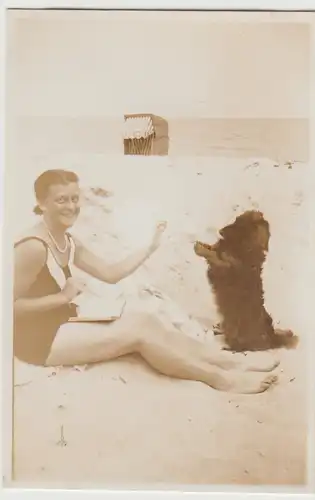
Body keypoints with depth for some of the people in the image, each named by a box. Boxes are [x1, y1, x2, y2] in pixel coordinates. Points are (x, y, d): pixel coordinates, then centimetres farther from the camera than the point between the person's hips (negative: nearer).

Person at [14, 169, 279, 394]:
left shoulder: (69, 242, 8)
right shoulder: (33, 247, -21)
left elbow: (111, 273, 7)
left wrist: (152, 247, 6)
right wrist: (62, 297, -22)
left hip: (62, 324, 9)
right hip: (39, 338, -8)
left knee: (144, 318, -8)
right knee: (138, 331, -18)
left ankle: (235, 363, -9)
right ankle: (223, 379, -11)